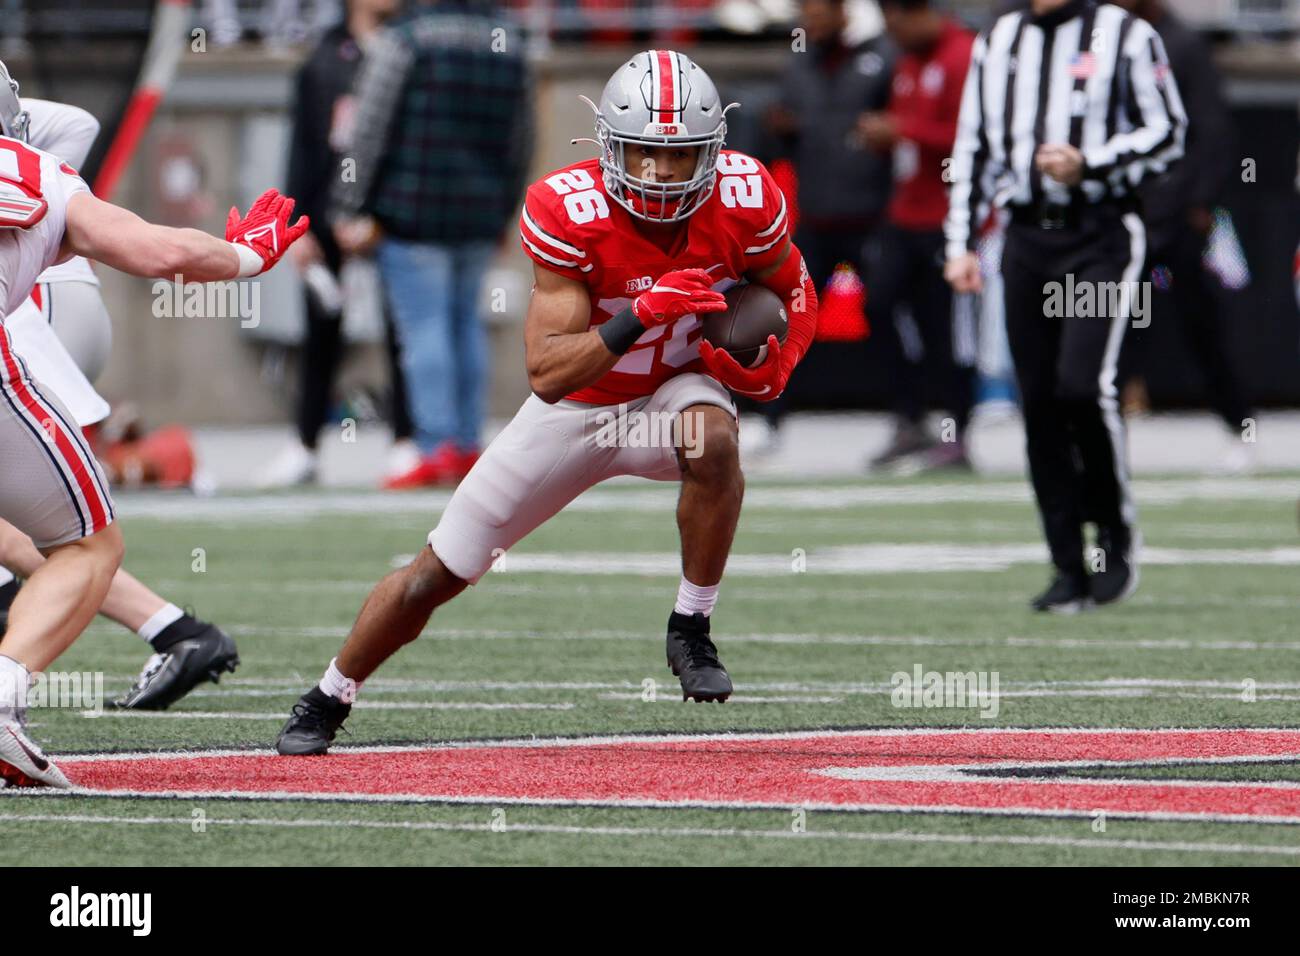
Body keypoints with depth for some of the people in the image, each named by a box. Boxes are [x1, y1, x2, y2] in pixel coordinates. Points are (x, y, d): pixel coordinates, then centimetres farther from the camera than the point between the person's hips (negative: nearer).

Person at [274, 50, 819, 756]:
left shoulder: (742, 199, -21)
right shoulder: (569, 213, -28)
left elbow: (793, 291, 0)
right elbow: (546, 373, -32)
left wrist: (775, 367, -21)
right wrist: (640, 315, -46)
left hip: (675, 391, 1)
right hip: (575, 407, -1)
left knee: (712, 439, -38)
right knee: (439, 572, 3)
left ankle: (691, 632, -18)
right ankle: (325, 702, 27)